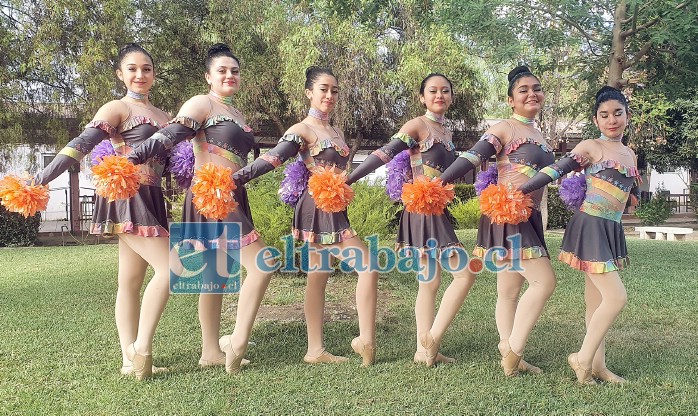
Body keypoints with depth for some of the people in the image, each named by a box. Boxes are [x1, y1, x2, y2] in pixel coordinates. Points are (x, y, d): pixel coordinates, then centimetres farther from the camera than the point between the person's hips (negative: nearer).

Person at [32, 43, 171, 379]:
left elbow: (168, 157, 23)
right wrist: (40, 180, -23)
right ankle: (141, 349, -4)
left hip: (149, 199, 7)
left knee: (131, 281, 8)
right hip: (127, 197, -7)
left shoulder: (161, 115, 19)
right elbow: (81, 144, -14)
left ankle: (130, 360, 14)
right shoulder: (117, 108, -3)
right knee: (169, 268, -15)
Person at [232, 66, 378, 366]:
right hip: (318, 208, -8)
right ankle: (366, 339, -5)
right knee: (368, 266, -12)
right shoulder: (301, 130, -6)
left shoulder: (337, 133, 19)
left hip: (335, 211, 8)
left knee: (319, 277, 9)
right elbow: (271, 160, -16)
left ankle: (316, 350, 14)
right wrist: (234, 178, -26)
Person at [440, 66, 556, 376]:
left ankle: (510, 356, 19)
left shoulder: (538, 135, 19)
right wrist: (435, 184, -25)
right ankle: (513, 351, -1)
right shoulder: (504, 129, -7)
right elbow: (471, 159, -18)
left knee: (510, 290, 11)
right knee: (544, 280, -12)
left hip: (528, 218, 8)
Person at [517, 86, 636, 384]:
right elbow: (555, 170, -11)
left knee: (597, 302, 11)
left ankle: (597, 365, 20)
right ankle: (583, 358, 3)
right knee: (616, 297, -11)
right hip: (590, 227, -7)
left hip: (612, 230, 7)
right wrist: (520, 191, -18)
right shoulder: (591, 147, -5)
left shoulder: (630, 154, 16)